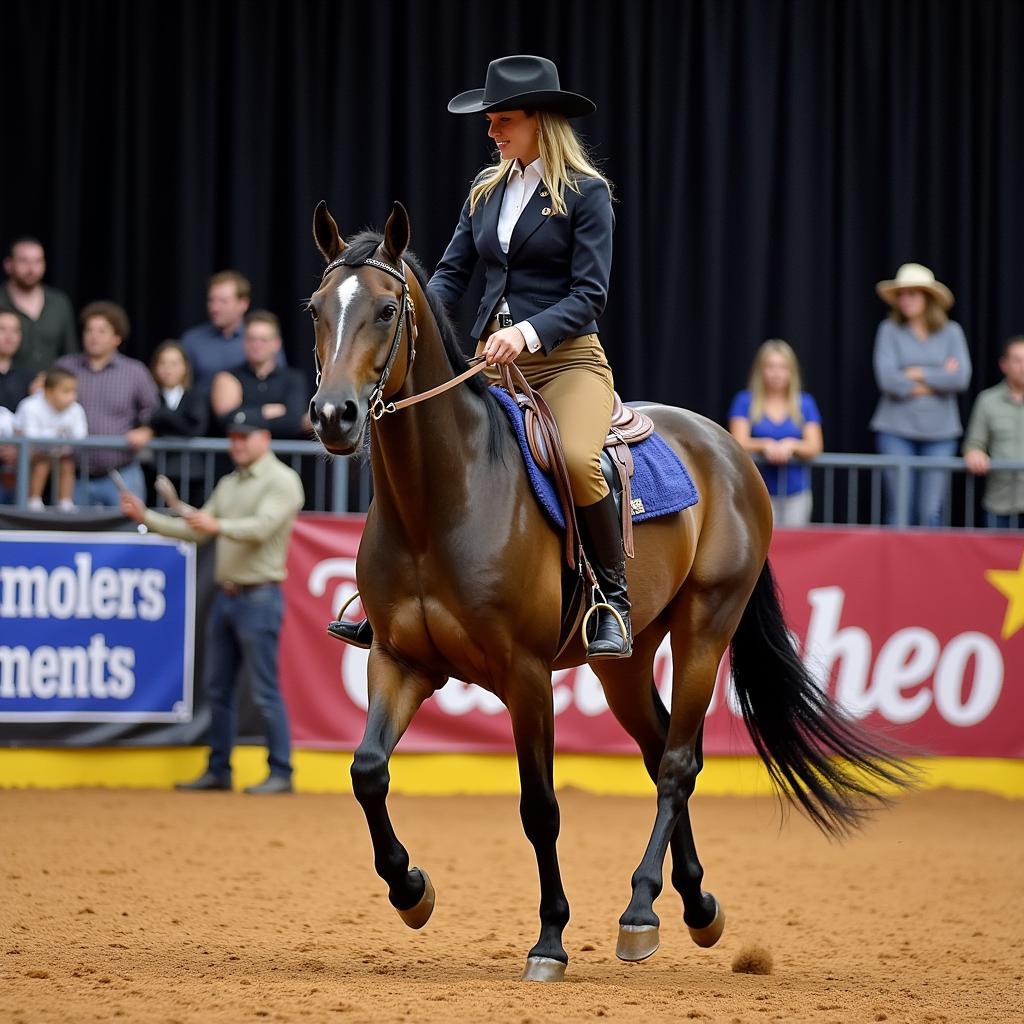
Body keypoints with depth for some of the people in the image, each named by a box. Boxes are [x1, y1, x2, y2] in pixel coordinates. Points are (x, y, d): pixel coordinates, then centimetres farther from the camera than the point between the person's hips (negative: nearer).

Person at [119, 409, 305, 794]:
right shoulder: (228, 484, 18)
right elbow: (195, 531, 19)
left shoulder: (282, 480, -7)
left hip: (258, 597, -8)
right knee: (218, 689, 11)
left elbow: (262, 528, -22)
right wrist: (145, 517, 12)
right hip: (225, 596, 8)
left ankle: (281, 775, -2)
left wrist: (218, 525, -38)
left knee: (265, 691, -7)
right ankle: (218, 772, 18)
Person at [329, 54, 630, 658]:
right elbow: (453, 274, 12)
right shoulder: (487, 192, 14)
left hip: (566, 357, -7)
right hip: (492, 360, 7)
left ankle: (615, 606, -19)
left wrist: (529, 332, -27)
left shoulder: (586, 193, -4)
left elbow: (590, 292, -12)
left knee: (576, 459, -33)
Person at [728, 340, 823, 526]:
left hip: (796, 490, 2)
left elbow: (815, 447, 1)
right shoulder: (745, 401, 5)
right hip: (759, 488, -2)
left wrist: (791, 445, -19)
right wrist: (764, 446, -23)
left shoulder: (805, 404, 9)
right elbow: (739, 443, -4)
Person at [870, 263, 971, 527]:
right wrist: (938, 379, -5)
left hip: (939, 431, 1)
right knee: (900, 511, -3)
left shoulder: (951, 332, 6)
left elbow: (961, 378, -6)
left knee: (930, 513, 0)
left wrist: (918, 374, -7)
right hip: (897, 430, -1)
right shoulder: (890, 330, 1)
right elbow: (887, 379, -11)